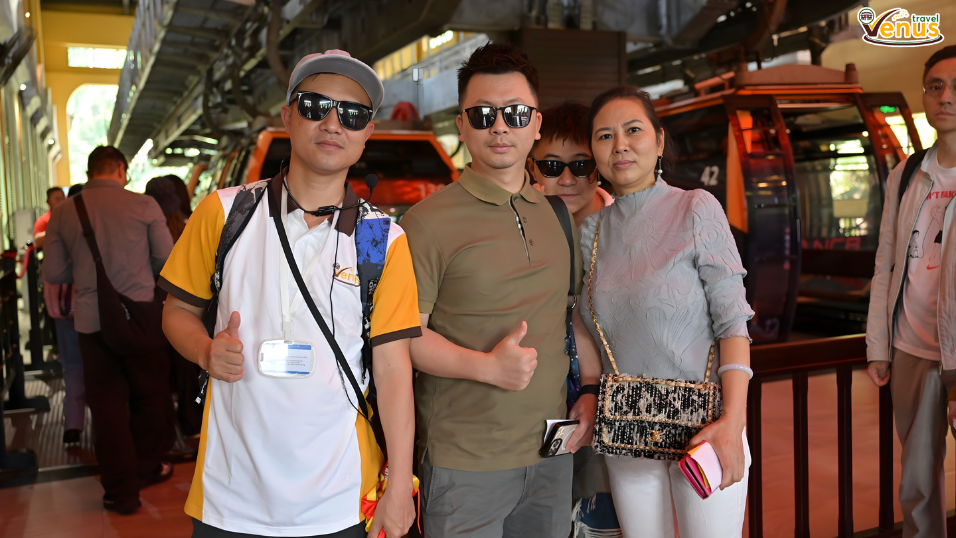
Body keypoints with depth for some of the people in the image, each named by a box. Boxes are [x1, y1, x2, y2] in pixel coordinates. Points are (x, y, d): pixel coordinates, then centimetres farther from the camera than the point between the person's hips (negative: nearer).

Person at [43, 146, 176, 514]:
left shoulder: (63, 212, 1)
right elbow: (168, 261, -2)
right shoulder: (143, 205, -6)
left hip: (91, 322, 2)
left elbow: (53, 273, 5)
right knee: (149, 394, 17)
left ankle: (121, 490, 14)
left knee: (106, 403, 10)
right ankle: (148, 468, 32)